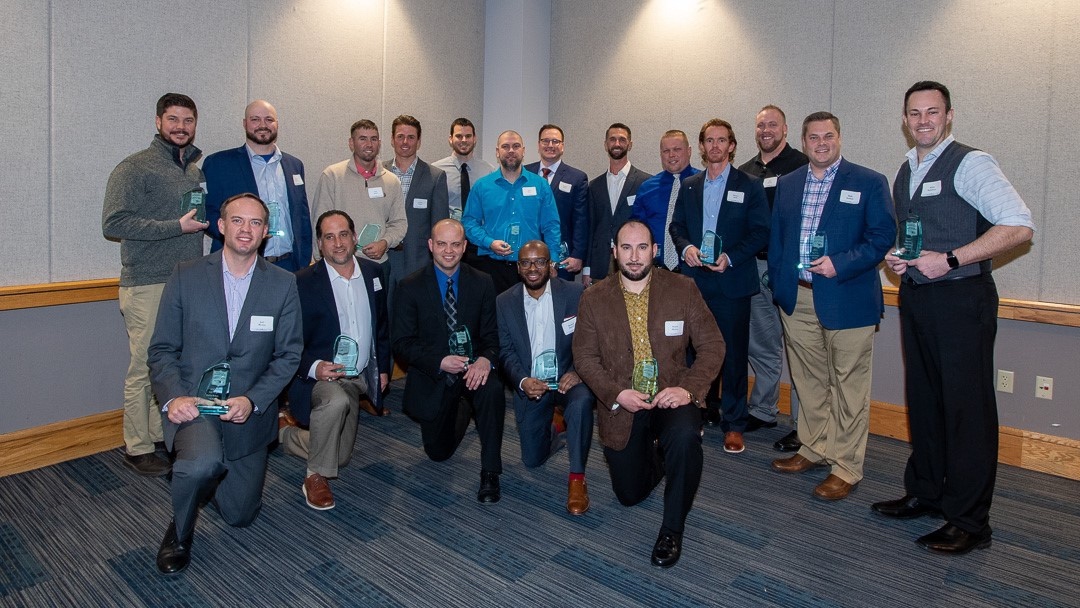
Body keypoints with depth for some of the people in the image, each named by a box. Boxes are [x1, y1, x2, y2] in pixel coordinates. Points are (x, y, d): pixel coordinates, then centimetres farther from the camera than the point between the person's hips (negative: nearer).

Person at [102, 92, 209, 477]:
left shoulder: (197, 171, 17)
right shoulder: (135, 168, -4)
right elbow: (113, 223, -14)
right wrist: (177, 226, -17)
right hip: (149, 285, -6)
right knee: (146, 367, -1)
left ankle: (166, 434, 23)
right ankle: (138, 448, 11)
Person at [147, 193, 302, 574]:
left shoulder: (284, 285, -4)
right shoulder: (186, 277, -4)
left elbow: (289, 354, -4)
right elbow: (162, 349, -2)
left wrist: (252, 400, -18)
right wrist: (173, 397, -20)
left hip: (249, 409, 2)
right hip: (193, 403, -2)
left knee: (240, 514, 11)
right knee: (202, 461, -35)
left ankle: (205, 479, 47)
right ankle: (180, 533, -1)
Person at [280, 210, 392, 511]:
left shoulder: (372, 272, 1)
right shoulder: (304, 282, -14)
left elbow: (382, 324, 13)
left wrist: (383, 367, 9)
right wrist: (314, 368, -30)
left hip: (360, 377, 6)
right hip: (321, 375, -5)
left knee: (340, 456, 10)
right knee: (335, 401, -41)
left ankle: (285, 429, 37)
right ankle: (315, 477, -17)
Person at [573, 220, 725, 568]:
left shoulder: (683, 289, -4)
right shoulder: (594, 299, -3)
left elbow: (712, 345, -5)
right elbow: (584, 356, -2)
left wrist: (688, 388, -21)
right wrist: (616, 394, -17)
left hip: (671, 398, -1)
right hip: (620, 405, 2)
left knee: (685, 437, -35)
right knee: (630, 494, 7)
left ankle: (672, 530, -12)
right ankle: (656, 458, 44)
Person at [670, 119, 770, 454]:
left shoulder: (749, 186, 2)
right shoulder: (689, 186, 14)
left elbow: (760, 232, -3)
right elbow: (676, 225, 14)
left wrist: (730, 257, -16)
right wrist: (685, 247, -7)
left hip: (732, 282, -3)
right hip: (695, 280, 4)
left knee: (733, 352, 0)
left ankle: (733, 423, 10)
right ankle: (705, 411, 24)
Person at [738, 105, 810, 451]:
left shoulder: (801, 166, -5)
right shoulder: (745, 172, 14)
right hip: (754, 266, 6)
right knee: (759, 345, 14)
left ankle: (803, 425, 8)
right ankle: (762, 411, 28)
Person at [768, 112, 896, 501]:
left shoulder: (869, 183, -1)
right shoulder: (787, 184, 13)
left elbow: (883, 235, -6)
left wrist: (840, 264, -17)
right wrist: (779, 284, 7)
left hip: (847, 300, -4)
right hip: (797, 300, 5)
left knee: (848, 385, 2)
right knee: (808, 381, 14)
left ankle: (846, 467, 12)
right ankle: (814, 450, 30)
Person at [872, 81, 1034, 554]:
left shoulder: (969, 163, -10)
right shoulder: (905, 173, 14)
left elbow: (1019, 226, -19)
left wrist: (950, 259, -23)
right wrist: (896, 257, 4)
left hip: (961, 299, -7)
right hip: (915, 297, 8)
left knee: (966, 407, -1)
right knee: (923, 401, 16)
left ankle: (969, 522, 10)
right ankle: (925, 493, 31)